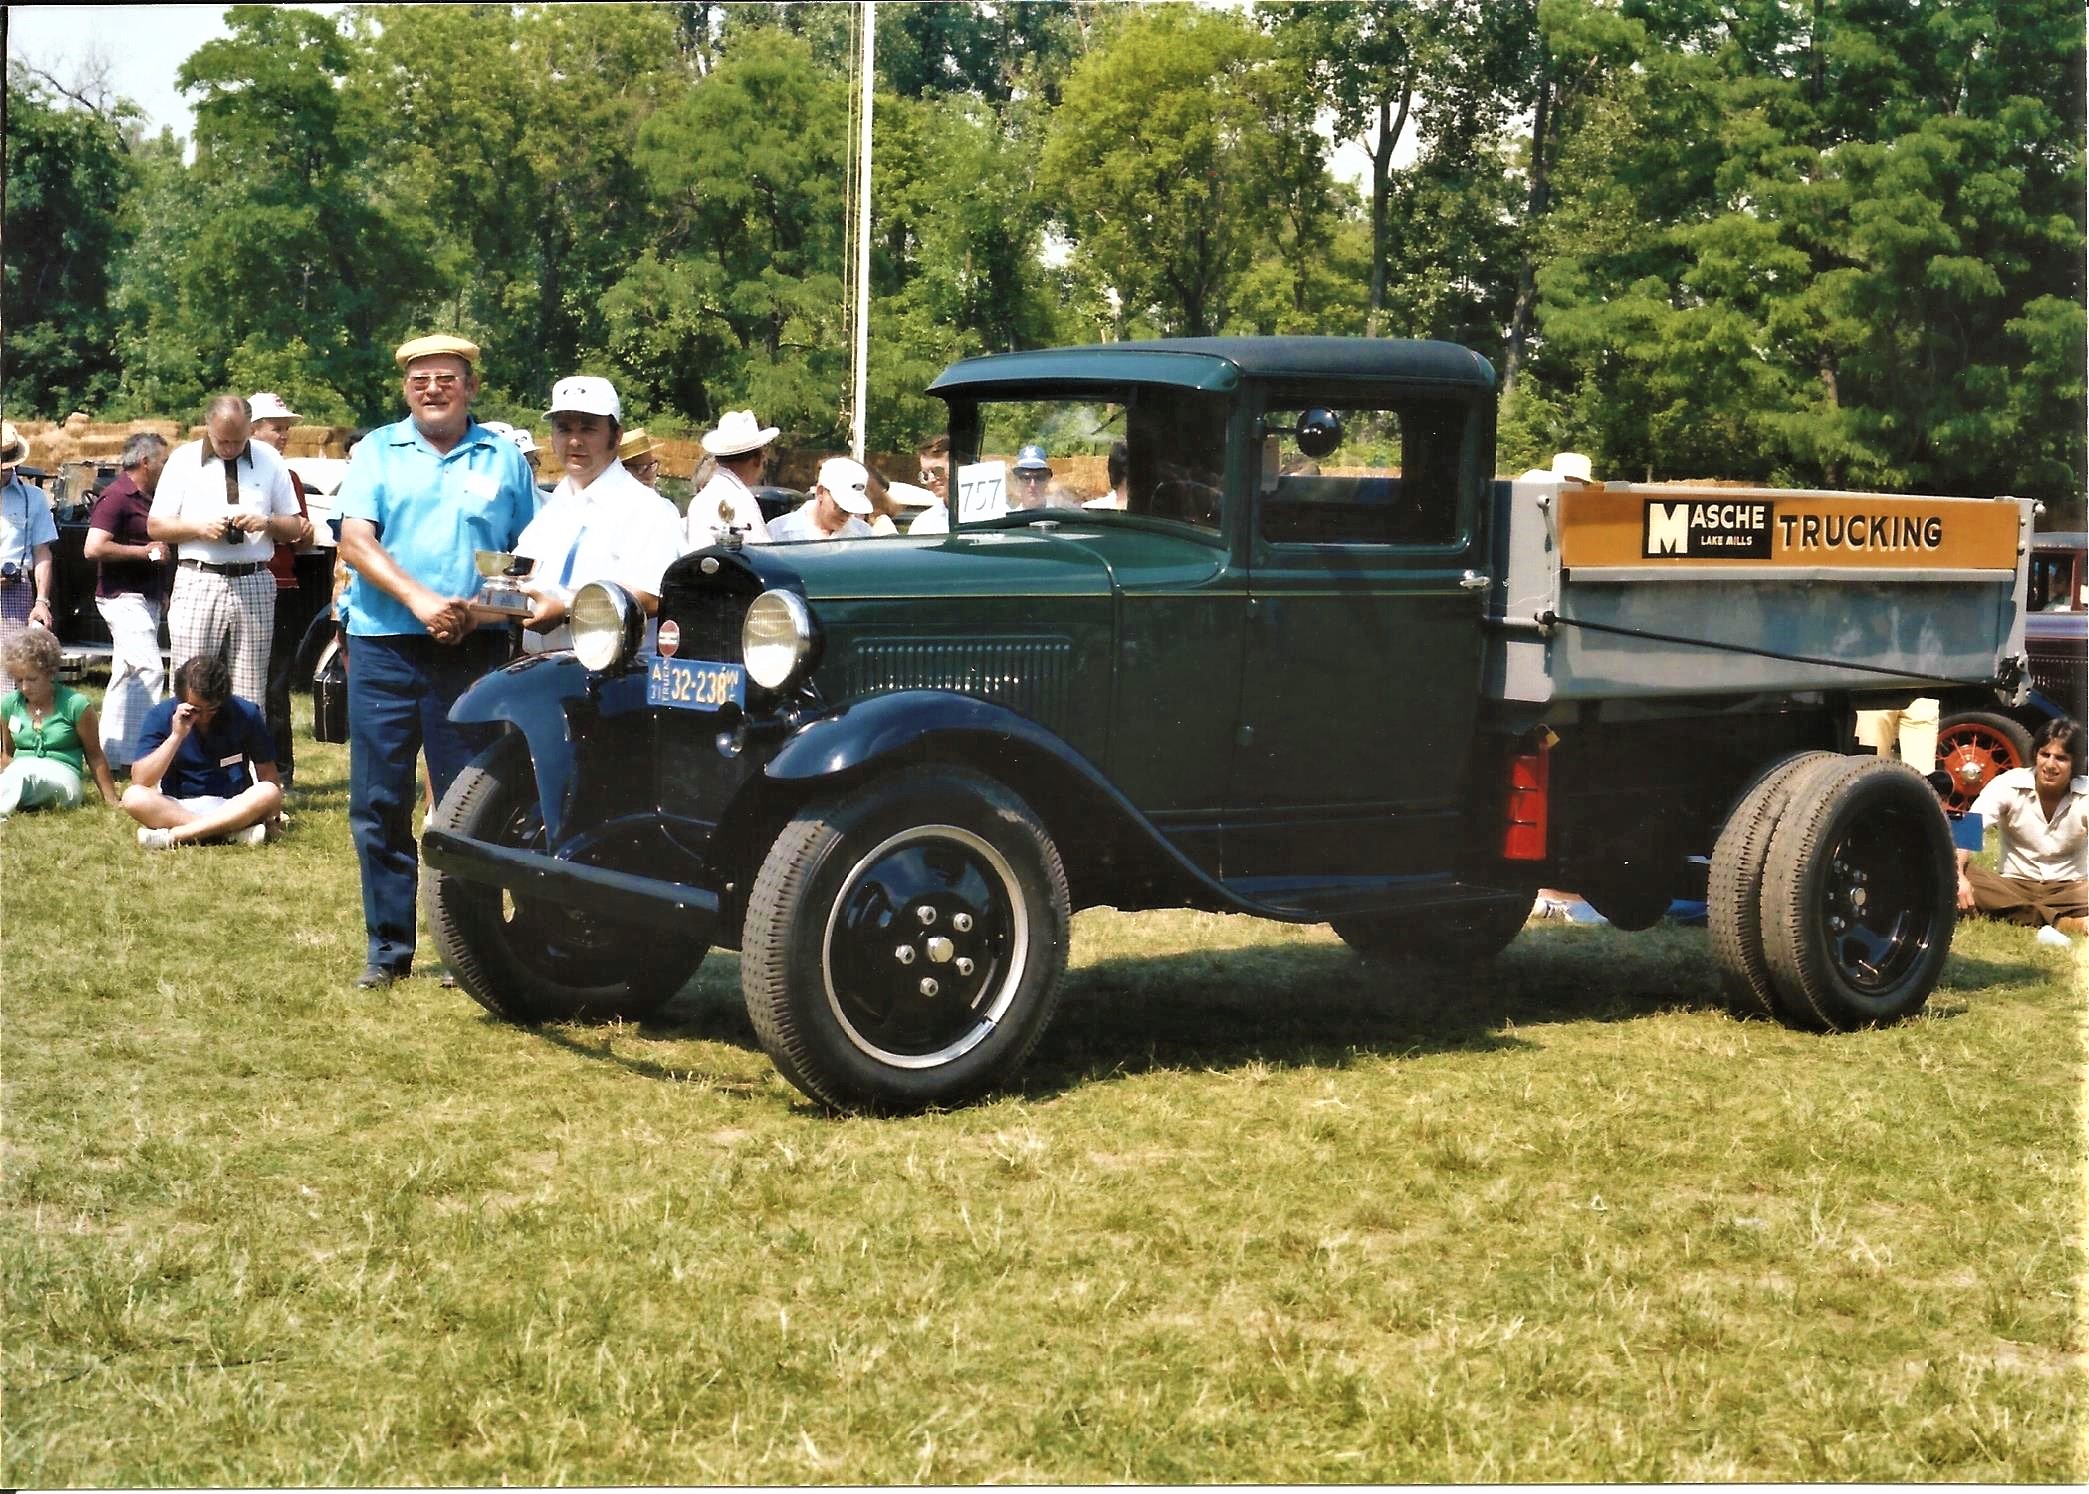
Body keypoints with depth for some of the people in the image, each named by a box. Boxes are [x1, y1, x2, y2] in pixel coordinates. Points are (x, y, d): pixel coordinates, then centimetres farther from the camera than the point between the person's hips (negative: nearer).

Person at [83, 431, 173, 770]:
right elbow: (94, 548, -22)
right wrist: (145, 551, -18)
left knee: (126, 677, 12)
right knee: (149, 669, -18)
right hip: (123, 597, -10)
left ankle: (112, 753, 17)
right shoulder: (116, 497, -12)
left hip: (147, 598, 10)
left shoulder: (149, 499, 16)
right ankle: (132, 755, -19)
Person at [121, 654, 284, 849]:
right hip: (176, 808, 0)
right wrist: (176, 736, -22)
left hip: (234, 808, 0)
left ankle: (173, 835, -32)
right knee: (133, 797, -29)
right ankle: (233, 832, -35)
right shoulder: (162, 716, -6)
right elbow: (140, 781, -14)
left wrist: (272, 819, -8)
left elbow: (267, 773, 3)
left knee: (268, 793, -30)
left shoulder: (245, 714, -5)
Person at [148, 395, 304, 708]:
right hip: (198, 584, -1)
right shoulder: (184, 460, 5)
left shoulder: (269, 461, 9)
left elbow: (294, 527, 13)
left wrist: (267, 522, -9)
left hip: (255, 587, 1)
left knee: (250, 696, 1)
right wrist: (200, 527, -10)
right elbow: (154, 526, 6)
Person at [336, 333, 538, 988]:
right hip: (384, 646, 1)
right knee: (378, 805, 2)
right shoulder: (378, 450, 10)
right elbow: (354, 540, -1)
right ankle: (388, 947, 11)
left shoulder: (505, 459, 11)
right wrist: (417, 598, -15)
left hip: (473, 650, -1)